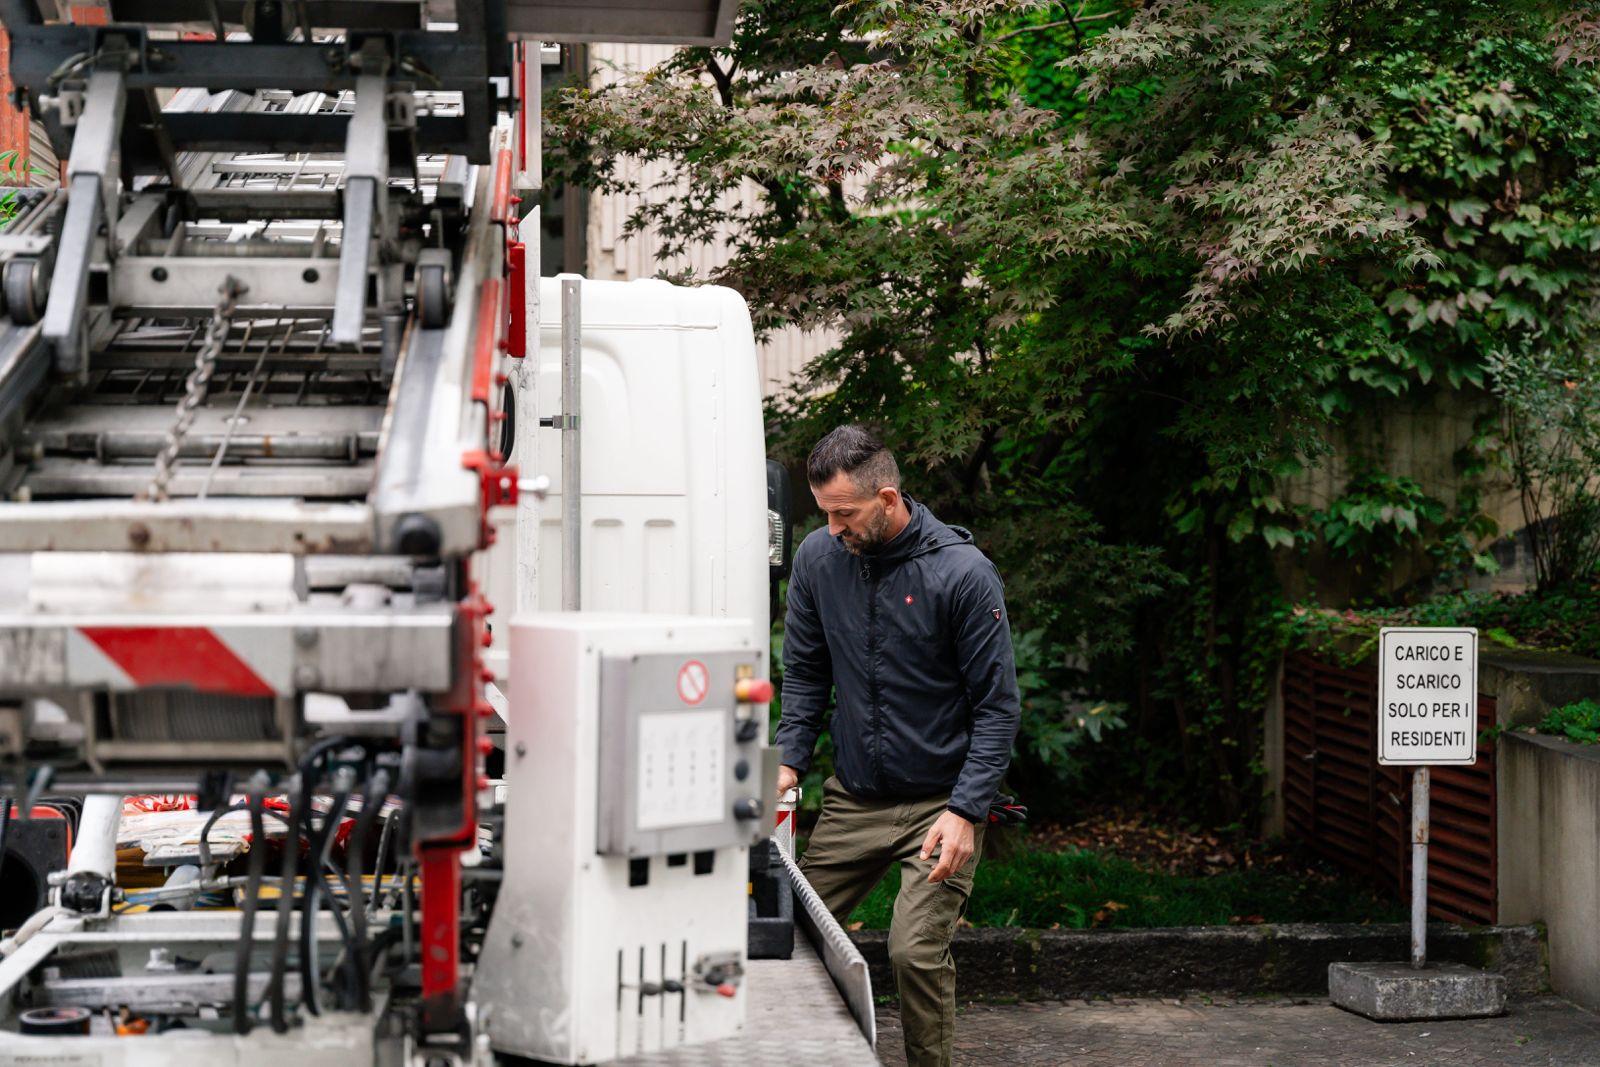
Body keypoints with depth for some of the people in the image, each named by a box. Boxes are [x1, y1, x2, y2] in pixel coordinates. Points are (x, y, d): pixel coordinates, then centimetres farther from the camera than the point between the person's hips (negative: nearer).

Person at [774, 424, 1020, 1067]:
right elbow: (804, 672, 11)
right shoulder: (819, 557, -1)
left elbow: (997, 707, -11)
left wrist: (966, 810, -19)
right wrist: (790, 760, -3)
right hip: (852, 797, 5)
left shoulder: (964, 573, -15)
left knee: (916, 951, -16)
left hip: (941, 799, -5)